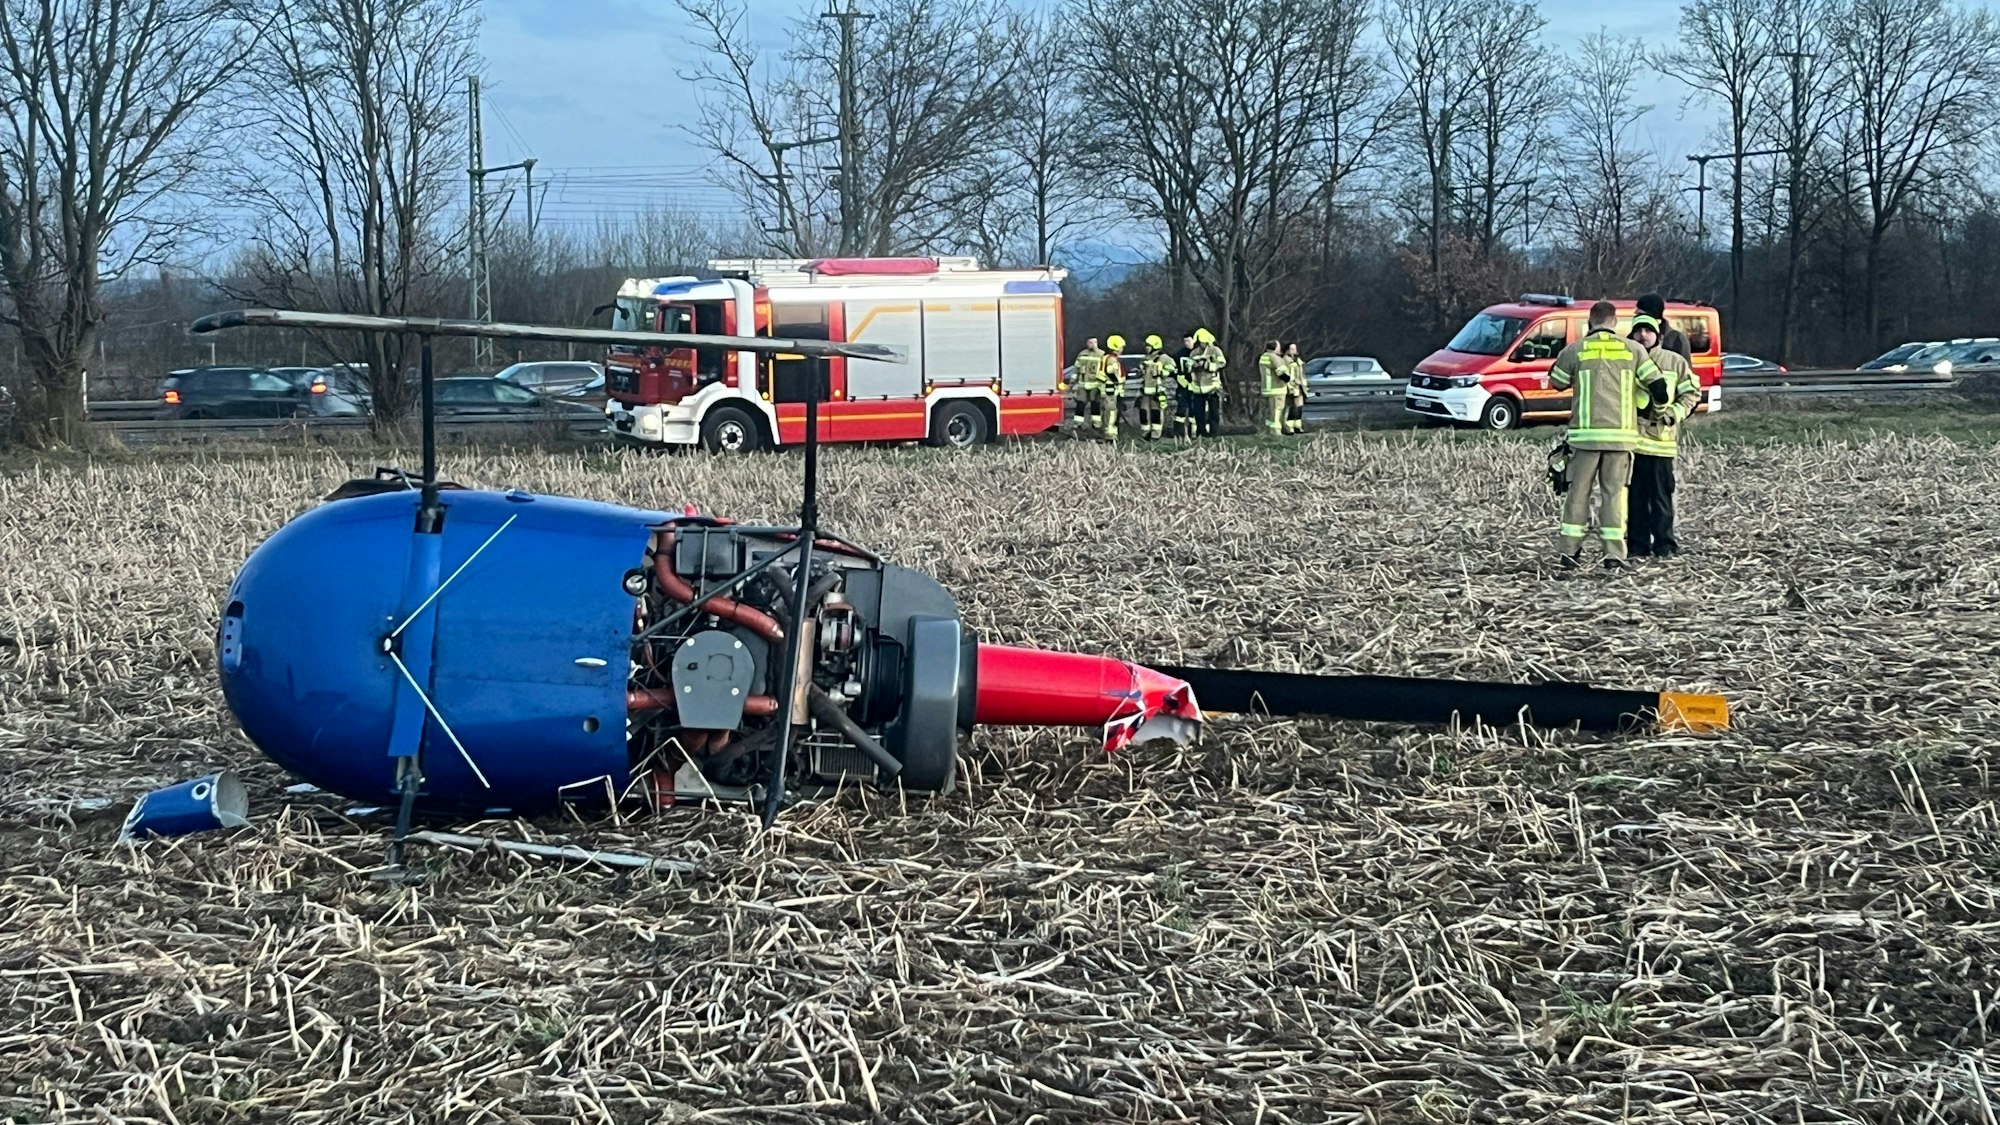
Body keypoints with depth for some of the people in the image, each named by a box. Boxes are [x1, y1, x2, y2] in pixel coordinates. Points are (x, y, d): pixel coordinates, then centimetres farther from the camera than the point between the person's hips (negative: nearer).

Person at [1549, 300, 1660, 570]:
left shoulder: (1575, 351, 2)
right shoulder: (1633, 349, 3)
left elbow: (1556, 383, 13)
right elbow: (1657, 383, 5)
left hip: (1585, 432, 0)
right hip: (1621, 432, 0)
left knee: (1578, 491, 8)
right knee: (1614, 493, 3)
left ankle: (1570, 550, 9)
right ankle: (1613, 553, -2)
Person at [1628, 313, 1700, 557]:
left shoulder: (1675, 362, 4)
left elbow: (1691, 393, 9)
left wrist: (1674, 413, -5)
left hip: (1661, 437, -2)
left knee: (1661, 493, -1)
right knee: (1635, 492, 4)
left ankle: (1664, 543, 6)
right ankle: (1637, 543, 10)